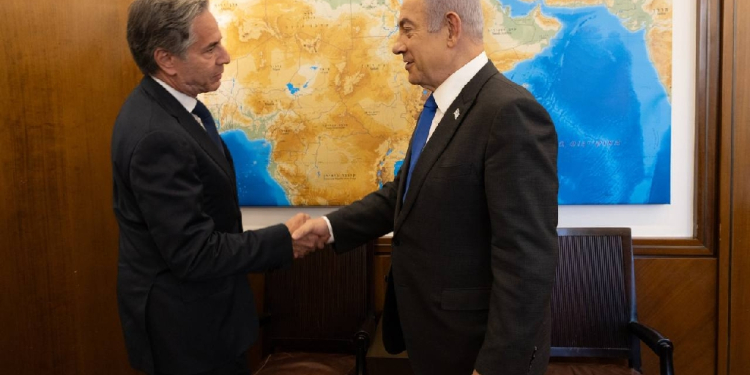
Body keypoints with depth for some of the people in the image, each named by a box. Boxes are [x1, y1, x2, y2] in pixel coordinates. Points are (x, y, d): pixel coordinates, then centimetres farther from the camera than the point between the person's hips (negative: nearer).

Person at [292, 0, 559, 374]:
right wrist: (334, 224, 4)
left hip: (474, 344, -8)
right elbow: (409, 189, 15)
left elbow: (526, 257, -26)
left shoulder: (510, 112, -24)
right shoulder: (441, 106, 6)